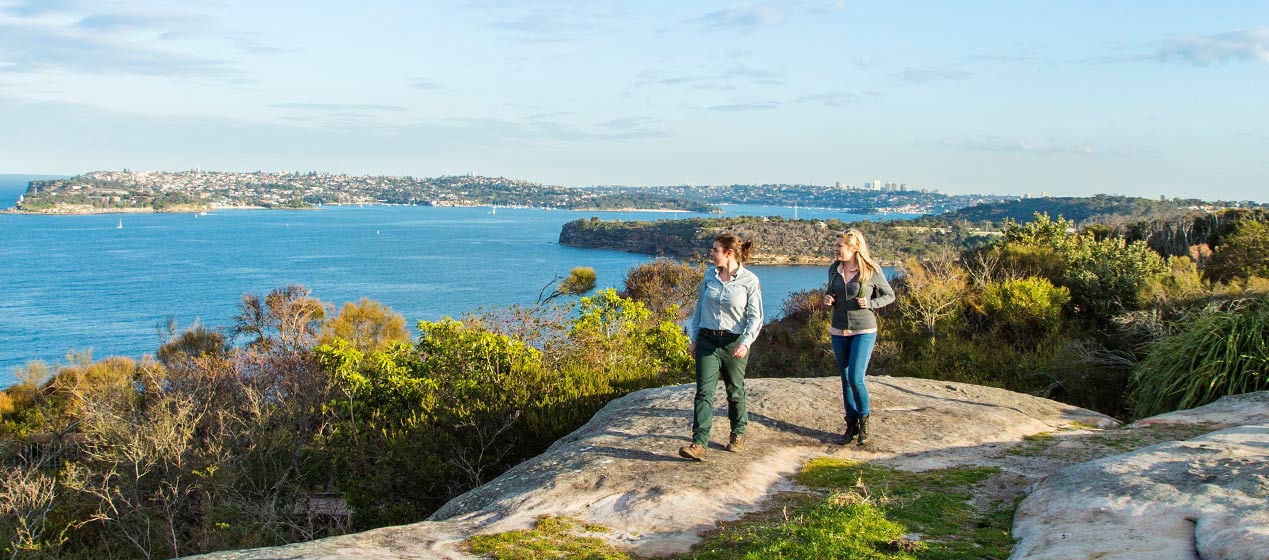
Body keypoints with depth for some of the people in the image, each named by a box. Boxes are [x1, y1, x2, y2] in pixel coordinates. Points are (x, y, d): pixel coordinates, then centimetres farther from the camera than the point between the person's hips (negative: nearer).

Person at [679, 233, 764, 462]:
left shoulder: (750, 280, -7)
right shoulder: (709, 275, 5)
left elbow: (755, 316, -5)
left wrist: (745, 342, -18)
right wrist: (694, 338, 12)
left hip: (734, 343, -3)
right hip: (707, 340, 3)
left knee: (735, 391, 12)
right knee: (704, 391, -8)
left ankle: (738, 434, 34)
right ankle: (699, 443, -14)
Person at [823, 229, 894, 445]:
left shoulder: (872, 270, -10)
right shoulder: (834, 269, 3)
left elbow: (889, 296, 1)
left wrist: (871, 303, -17)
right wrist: (827, 299, -3)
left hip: (864, 331, -5)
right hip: (838, 331, 5)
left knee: (856, 379, -13)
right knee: (846, 379, 9)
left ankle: (863, 421, 9)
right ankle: (851, 424, 21)